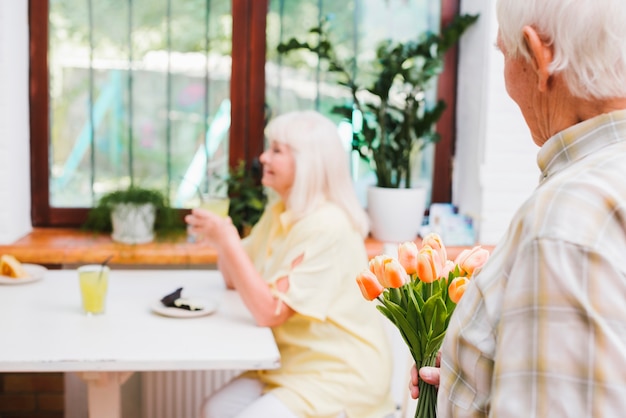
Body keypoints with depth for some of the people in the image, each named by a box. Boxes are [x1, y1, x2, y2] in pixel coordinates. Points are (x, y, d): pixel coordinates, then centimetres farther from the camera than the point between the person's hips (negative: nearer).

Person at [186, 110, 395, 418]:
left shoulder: (327, 227, -22)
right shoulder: (279, 212, 6)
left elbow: (270, 312, -24)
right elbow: (235, 280, 11)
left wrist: (228, 241, -26)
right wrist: (218, 237, -7)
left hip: (341, 377, -8)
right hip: (295, 365, 8)